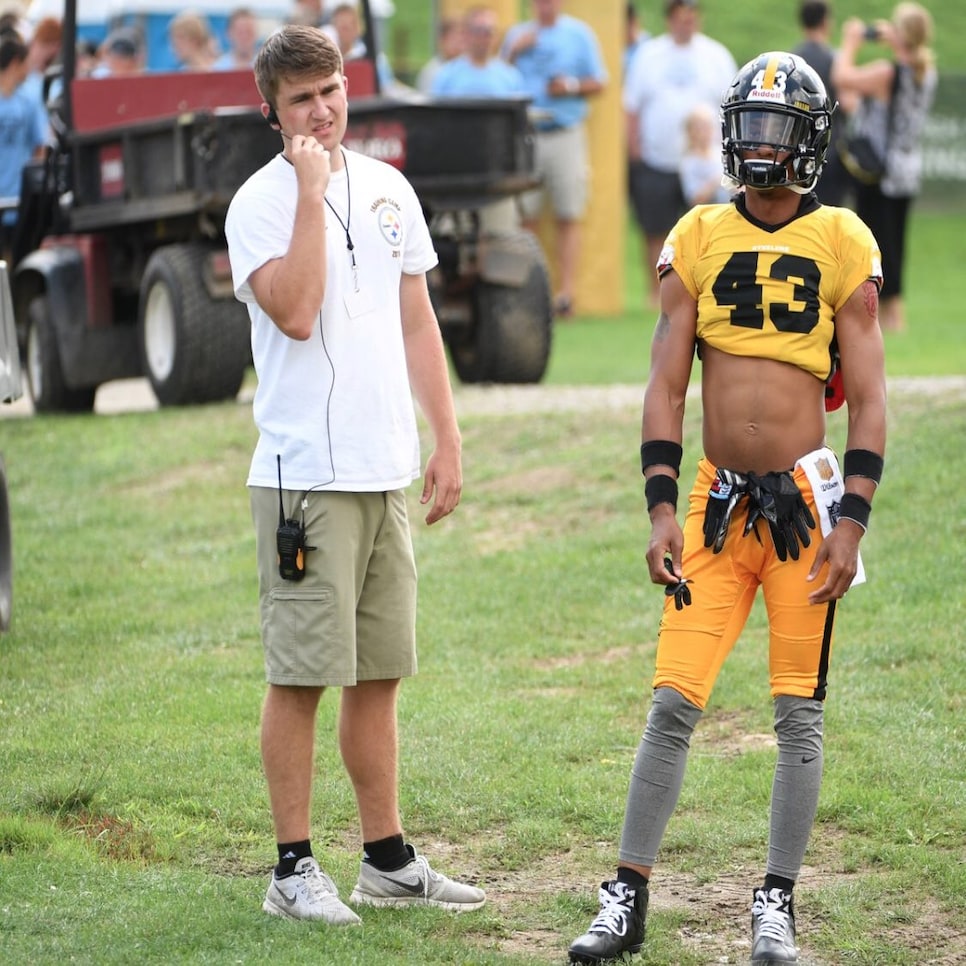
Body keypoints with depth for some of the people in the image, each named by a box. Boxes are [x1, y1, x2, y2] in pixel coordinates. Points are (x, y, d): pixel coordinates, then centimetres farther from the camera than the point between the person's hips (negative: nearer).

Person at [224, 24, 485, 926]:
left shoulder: (387, 188, 13)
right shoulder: (260, 203, -7)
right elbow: (296, 314, -22)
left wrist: (447, 440, 13)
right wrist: (313, 192, -18)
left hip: (386, 471, 6)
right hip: (304, 475, -6)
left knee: (379, 673, 12)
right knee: (301, 674, -4)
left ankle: (387, 858, 19)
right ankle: (293, 870, 2)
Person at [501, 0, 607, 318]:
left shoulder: (579, 34, 9)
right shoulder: (517, 35, 14)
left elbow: (598, 82, 9)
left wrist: (572, 86, -10)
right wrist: (514, 52, -4)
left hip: (566, 134, -1)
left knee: (568, 217, -4)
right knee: (525, 217, -3)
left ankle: (566, 292, -5)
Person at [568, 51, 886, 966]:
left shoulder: (842, 245, 0)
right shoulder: (697, 239, 4)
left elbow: (868, 401, -1)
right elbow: (665, 386, 4)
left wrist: (851, 523, -8)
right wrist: (661, 508, -5)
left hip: (804, 499, -1)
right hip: (719, 501, 1)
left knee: (799, 712, 3)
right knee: (673, 701, -2)